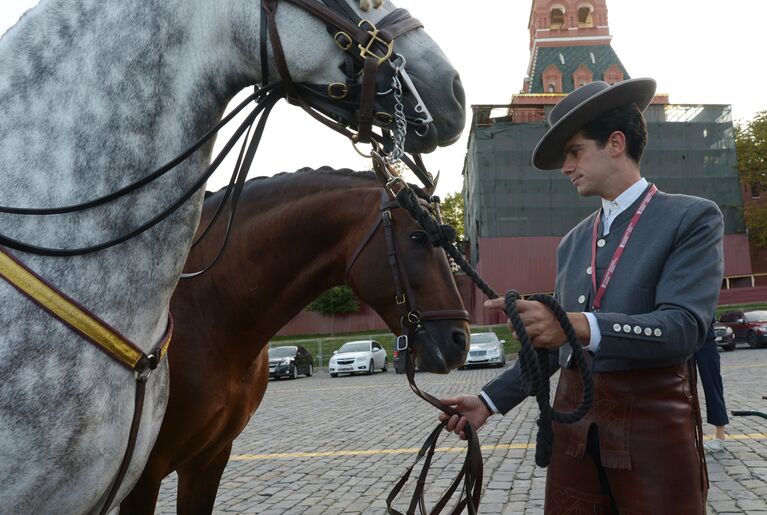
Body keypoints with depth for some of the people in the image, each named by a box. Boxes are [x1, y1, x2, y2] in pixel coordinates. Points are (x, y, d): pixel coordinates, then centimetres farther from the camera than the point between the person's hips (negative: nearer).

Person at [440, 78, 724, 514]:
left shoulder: (694, 218, -4)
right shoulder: (573, 242, 14)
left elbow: (684, 326, -17)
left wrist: (579, 325, -31)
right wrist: (490, 400, 11)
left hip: (653, 428, -5)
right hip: (574, 427, 5)